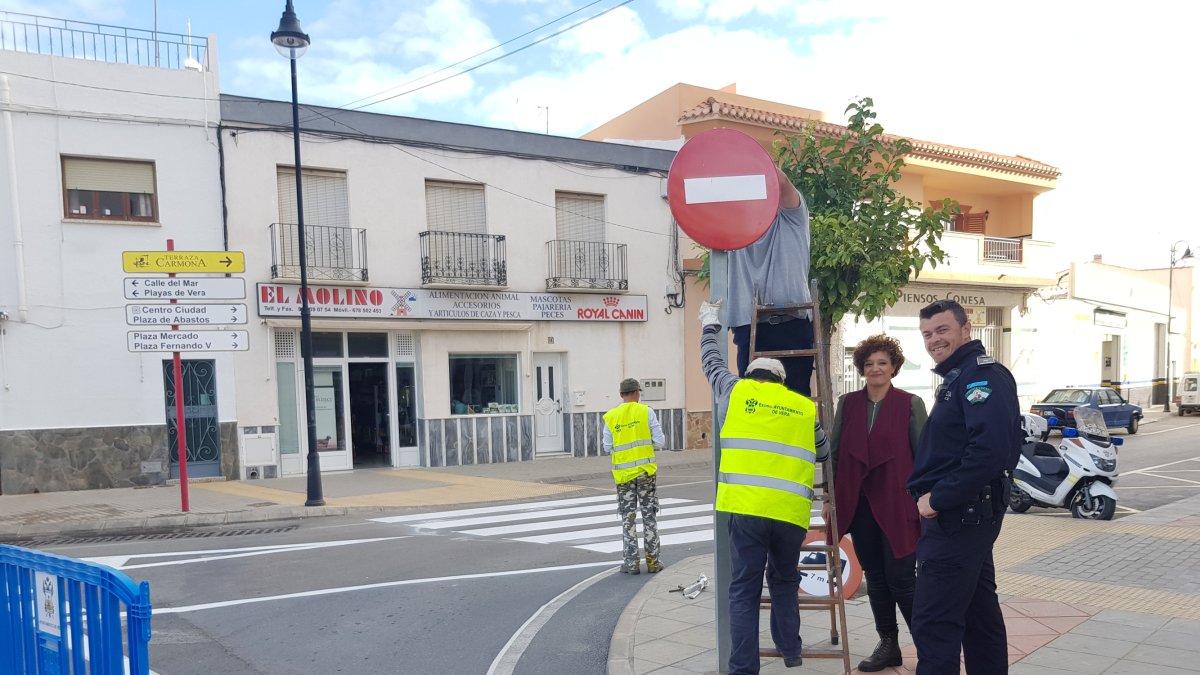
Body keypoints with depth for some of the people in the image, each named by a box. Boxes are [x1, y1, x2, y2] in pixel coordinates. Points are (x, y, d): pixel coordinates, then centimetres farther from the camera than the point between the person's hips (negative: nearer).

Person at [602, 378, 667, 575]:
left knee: (628, 518, 8)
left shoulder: (611, 416, -1)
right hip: (645, 470, -1)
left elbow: (607, 447, 2)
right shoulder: (646, 412, -5)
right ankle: (653, 561, 11)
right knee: (649, 516, 9)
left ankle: (631, 562, 9)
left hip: (623, 473, 1)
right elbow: (659, 442, -7)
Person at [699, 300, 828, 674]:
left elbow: (712, 363, 26)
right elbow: (824, 452, 24)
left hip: (747, 507, -2)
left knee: (744, 591, 2)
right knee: (784, 582, 24)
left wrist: (709, 325, 43)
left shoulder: (736, 390, 10)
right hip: (791, 510, 2)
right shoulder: (805, 407, 14)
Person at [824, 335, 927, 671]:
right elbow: (833, 452, 10)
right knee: (875, 578, 11)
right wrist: (831, 497, 8)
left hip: (897, 504, -4)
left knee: (901, 578, -2)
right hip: (859, 503, 4)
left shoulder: (911, 404, -4)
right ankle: (888, 645, 24)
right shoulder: (847, 403, 6)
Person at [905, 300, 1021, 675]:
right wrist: (933, 495, 10)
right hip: (964, 515, 11)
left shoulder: (983, 374, -14)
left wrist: (938, 498, -22)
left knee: (933, 623, -10)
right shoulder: (958, 376, 18)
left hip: (958, 517, -11)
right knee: (978, 612, 19)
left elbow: (991, 448, -27)